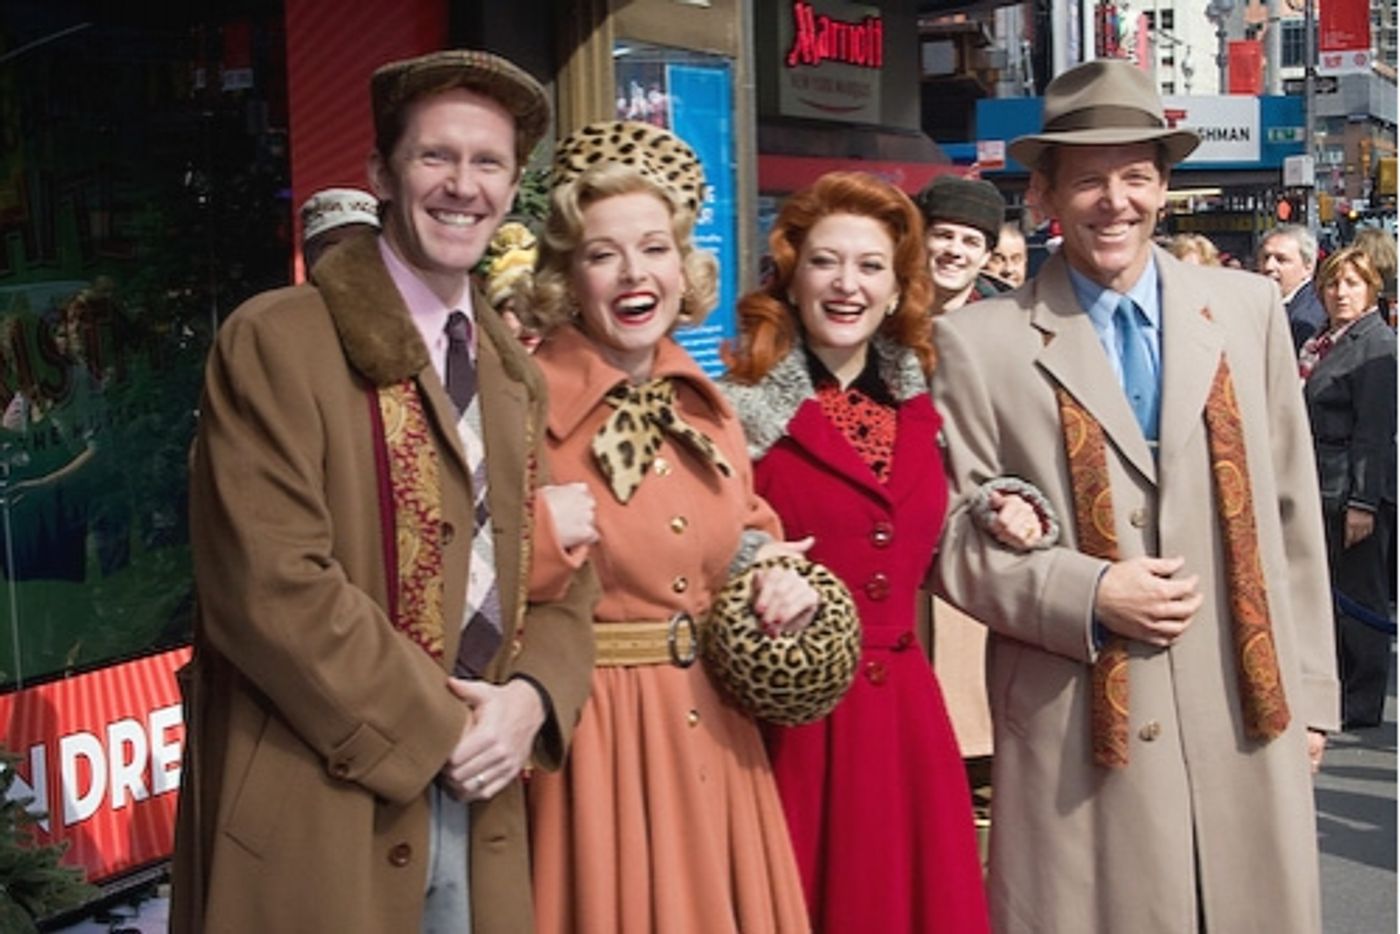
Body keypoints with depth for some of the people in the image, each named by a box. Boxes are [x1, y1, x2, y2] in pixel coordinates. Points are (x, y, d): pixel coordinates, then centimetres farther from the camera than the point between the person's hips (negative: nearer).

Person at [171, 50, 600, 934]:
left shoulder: (518, 376, 12)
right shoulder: (276, 342, -10)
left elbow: (562, 575, 10)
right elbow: (271, 587, -18)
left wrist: (530, 697, -9)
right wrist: (430, 728, -14)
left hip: (481, 807, 6)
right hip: (320, 815, -6)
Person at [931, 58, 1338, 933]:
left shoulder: (1248, 309, 6)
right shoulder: (979, 342, -4)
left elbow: (1293, 513, 9)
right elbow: (952, 537, -1)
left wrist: (1309, 692, 9)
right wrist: (1087, 596, -15)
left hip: (1250, 714, 3)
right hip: (1078, 730, -3)